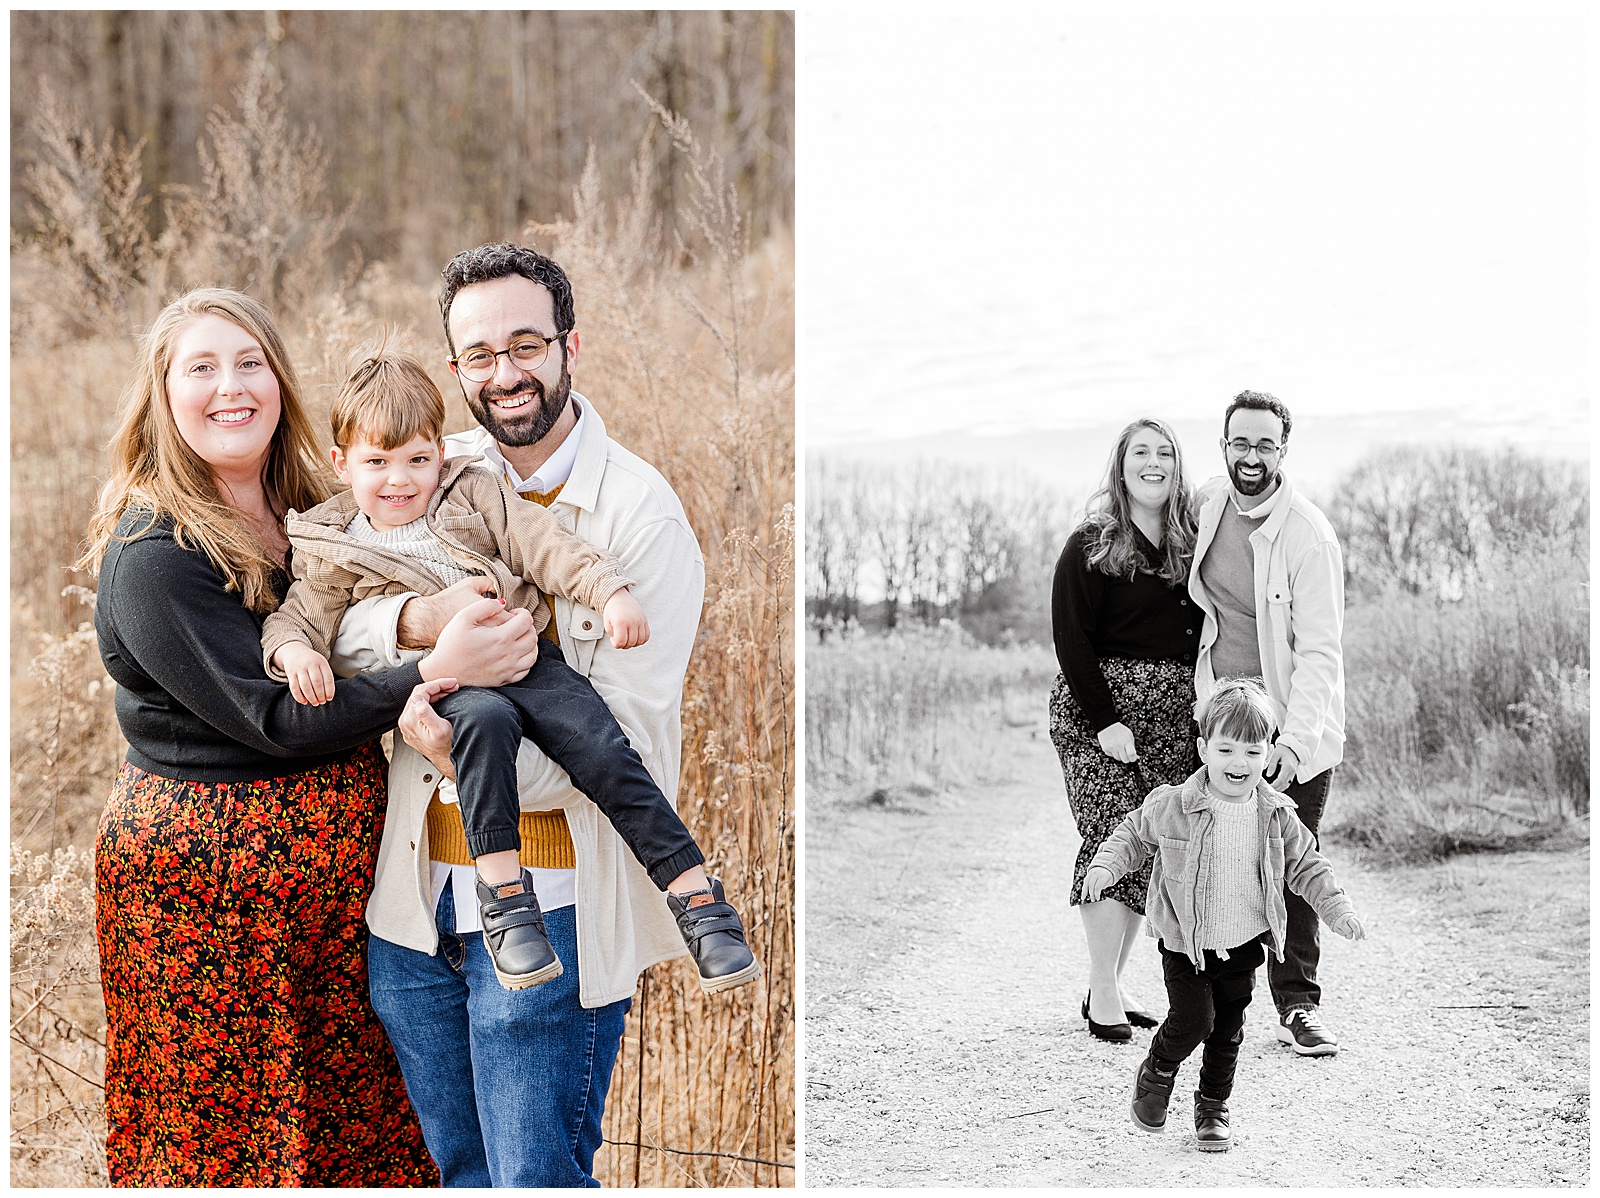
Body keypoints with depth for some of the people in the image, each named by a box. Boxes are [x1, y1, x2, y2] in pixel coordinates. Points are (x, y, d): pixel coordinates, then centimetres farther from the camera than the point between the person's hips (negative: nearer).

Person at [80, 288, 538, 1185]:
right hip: (207, 870, -7)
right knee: (228, 1126, 7)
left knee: (351, 1110, 14)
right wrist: (438, 674, -31)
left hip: (332, 857, 7)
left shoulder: (309, 515, 7)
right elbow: (273, 720, -22)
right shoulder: (153, 555, -17)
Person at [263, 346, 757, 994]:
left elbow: (546, 546, 5)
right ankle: (503, 891, -38)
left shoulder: (475, 493, 12)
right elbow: (298, 615, 8)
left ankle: (698, 899, -18)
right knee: (484, 720, -37)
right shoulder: (334, 549, 12)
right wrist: (295, 651, -16)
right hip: (446, 686, -2)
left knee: (606, 752, -20)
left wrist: (611, 592, -10)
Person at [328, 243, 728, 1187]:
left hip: (550, 906, -5)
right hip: (416, 894, 5)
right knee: (461, 1170, 17)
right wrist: (414, 620, -19)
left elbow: (629, 738, -13)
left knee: (537, 1178, -3)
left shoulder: (642, 514, -8)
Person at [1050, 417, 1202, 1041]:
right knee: (1112, 840, -10)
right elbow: (1071, 638, -9)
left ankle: (1114, 982, 13)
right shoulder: (1090, 546, -4)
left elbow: (1203, 633, 13)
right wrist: (1104, 720, -16)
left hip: (1176, 711, 5)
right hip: (1101, 705, -5)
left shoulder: (1192, 543, 11)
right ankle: (1101, 991, -3)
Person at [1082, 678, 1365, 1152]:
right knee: (1193, 1018, -13)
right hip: (1185, 942, -3)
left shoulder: (1276, 815, -6)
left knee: (1228, 1031, 11)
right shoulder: (1172, 806, -14)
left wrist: (1338, 910, -1)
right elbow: (1134, 834, 3)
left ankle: (1213, 1108, 30)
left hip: (1244, 945, 3)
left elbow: (1306, 867, 6)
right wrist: (1104, 867, -11)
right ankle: (1156, 1073, 18)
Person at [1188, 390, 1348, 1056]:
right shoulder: (1207, 504, 2)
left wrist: (1293, 743, -27)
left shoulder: (1308, 534, -15)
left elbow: (1319, 652, -18)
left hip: (1294, 724, -4)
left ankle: (1298, 1005, 7)